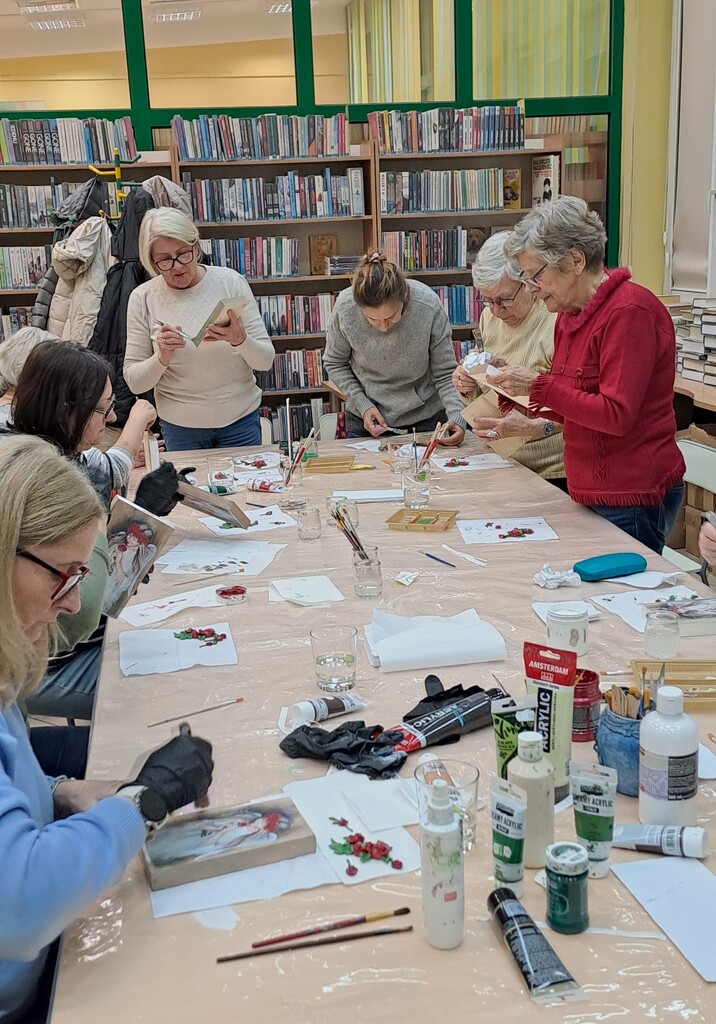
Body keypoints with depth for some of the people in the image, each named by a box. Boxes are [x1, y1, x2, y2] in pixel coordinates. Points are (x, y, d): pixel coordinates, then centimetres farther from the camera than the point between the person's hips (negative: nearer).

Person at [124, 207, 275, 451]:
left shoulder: (230, 282, -8)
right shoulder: (143, 298, -7)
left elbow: (266, 361, -7)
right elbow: (134, 382, -4)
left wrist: (240, 340, -27)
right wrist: (162, 358, -23)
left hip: (239, 421, 0)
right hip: (180, 428, 0)